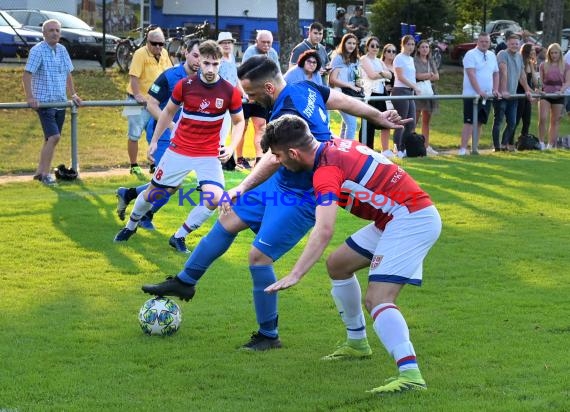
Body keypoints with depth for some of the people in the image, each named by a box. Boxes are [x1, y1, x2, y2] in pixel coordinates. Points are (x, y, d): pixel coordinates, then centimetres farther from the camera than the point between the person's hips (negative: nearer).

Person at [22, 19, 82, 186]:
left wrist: (73, 94, 15)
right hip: (44, 102, -7)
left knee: (51, 139, 9)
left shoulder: (62, 50, 11)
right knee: (54, 136, -16)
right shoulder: (38, 51, -10)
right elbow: (26, 75, -14)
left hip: (60, 102, 7)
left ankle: (40, 171, 19)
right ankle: (45, 174, -10)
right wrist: (30, 97, -21)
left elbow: (68, 73, 21)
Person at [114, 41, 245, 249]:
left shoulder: (230, 92, -11)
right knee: (154, 192, 10)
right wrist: (154, 141, 9)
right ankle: (130, 226, 39)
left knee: (214, 198, -21)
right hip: (178, 151, 0)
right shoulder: (184, 85, -10)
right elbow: (168, 112, 8)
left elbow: (239, 122, 5)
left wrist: (231, 147, -11)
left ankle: (178, 237, -1)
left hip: (209, 154, 0)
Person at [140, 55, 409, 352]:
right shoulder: (306, 89, -4)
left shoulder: (288, 114, -32)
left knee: (259, 257, -10)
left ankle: (268, 336, 5)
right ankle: (185, 282, 28)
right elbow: (344, 101, 9)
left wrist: (242, 188, -55)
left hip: (301, 198, -11)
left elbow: (273, 160, -46)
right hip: (283, 184, 11)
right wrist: (379, 117, 23)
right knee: (228, 219, 15)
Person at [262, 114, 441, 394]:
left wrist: (294, 275, -38)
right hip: (393, 219, 10)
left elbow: (324, 231, -32)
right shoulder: (333, 146, 7)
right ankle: (356, 343, 33)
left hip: (411, 220, -10)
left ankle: (410, 374, -36)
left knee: (377, 299, -22)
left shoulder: (326, 170, -20)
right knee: (338, 265, 20)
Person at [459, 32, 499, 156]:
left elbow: (496, 74, 20)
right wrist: (479, 91, -25)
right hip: (472, 95, -6)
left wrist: (495, 90, 7)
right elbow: (471, 74, -17)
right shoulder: (471, 55, -8)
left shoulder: (492, 56, 14)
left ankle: (474, 148, 15)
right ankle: (463, 148, -12)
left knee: (479, 122, 9)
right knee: (469, 122, -10)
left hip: (487, 96, 6)